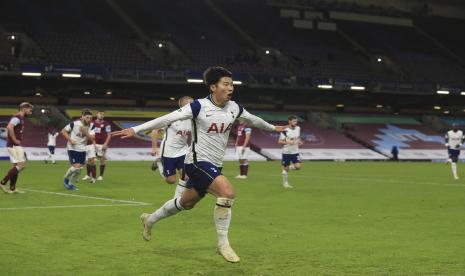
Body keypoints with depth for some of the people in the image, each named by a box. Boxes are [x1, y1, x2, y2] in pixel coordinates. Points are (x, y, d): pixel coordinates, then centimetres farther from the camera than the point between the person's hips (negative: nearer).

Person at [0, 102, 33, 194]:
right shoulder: (17, 118, -14)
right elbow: (9, 127, -31)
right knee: (21, 165, -11)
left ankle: (12, 188, 12)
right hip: (14, 146, -10)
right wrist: (15, 140, -23)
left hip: (16, 146, 10)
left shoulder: (20, 118, 17)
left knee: (17, 166, 11)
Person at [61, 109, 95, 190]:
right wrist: (70, 140, -16)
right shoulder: (74, 123, -16)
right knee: (76, 166, -16)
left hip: (82, 149, 5)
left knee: (79, 168, 4)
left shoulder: (91, 126, -5)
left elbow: (92, 138, -11)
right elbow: (63, 131, -6)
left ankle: (71, 184, 24)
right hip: (72, 148, -5)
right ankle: (66, 179, 10)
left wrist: (85, 132, -26)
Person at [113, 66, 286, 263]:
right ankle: (223, 244, -13)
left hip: (214, 165, 7)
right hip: (198, 162, -7)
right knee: (227, 192, -26)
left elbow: (252, 119, 23)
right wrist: (135, 129, -25)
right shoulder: (199, 107, -16)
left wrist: (272, 128, 38)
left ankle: (150, 220, 44)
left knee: (187, 203, 20)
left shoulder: (234, 108, 2)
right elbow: (167, 119, -20)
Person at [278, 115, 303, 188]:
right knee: (285, 168, 4)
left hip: (295, 152, 4)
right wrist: (288, 142, -26)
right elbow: (279, 142, -11)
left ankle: (289, 168, 19)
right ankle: (285, 183, 20)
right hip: (286, 152, -4)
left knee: (298, 166, -12)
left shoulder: (298, 128, 4)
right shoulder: (285, 131, -13)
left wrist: (299, 142, 1)